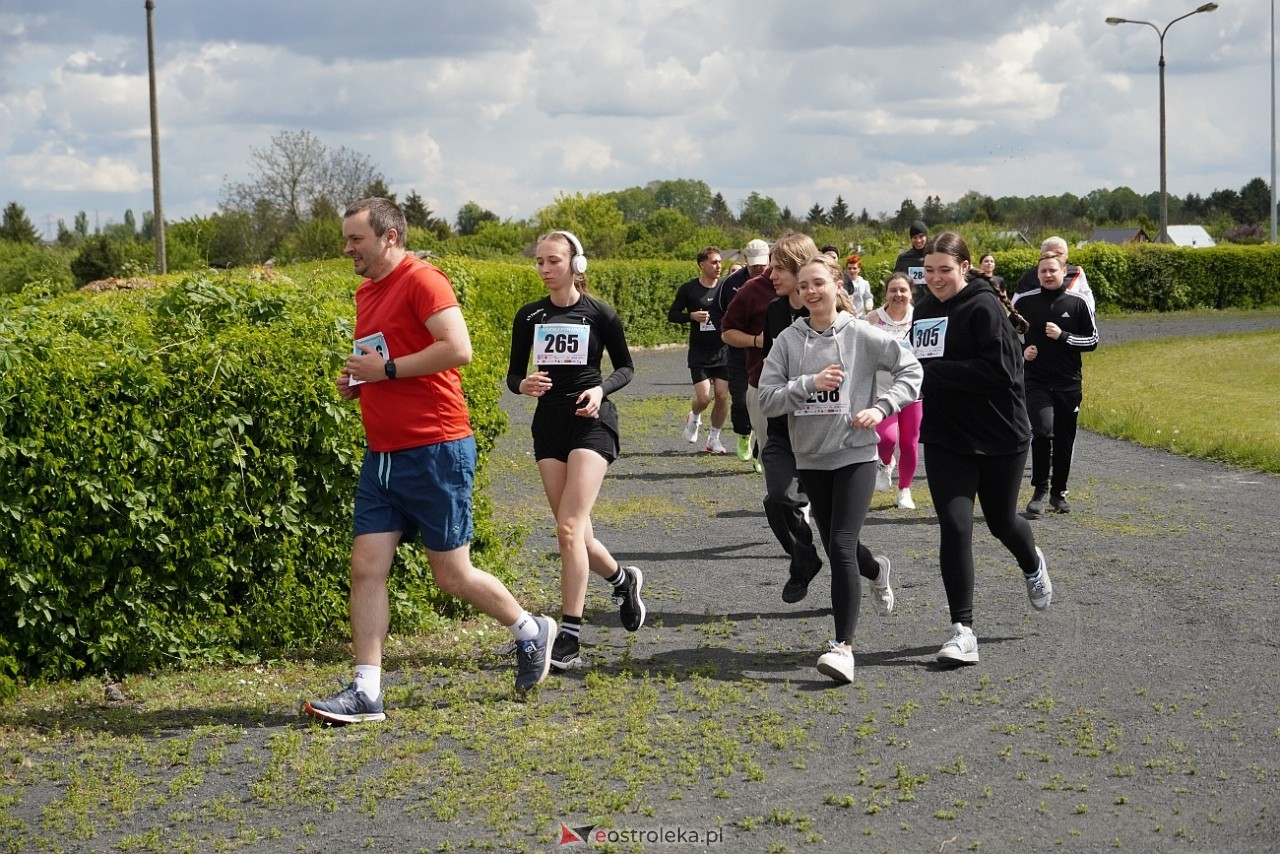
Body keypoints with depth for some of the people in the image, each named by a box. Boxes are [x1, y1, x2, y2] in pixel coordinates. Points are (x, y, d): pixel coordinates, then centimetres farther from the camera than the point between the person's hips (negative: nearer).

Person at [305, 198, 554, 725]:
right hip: (383, 454, 8)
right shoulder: (366, 292, 16)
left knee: (451, 574, 0)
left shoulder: (422, 281, -11)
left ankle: (531, 631, 25)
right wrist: (357, 382, 10)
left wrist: (387, 369, -18)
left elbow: (458, 348, -23)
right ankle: (366, 694, 1)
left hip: (435, 453, -8)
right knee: (366, 567, 0)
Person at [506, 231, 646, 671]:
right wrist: (524, 385, -12)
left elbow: (624, 368, 7)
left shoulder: (599, 314, -4)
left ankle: (570, 637, -12)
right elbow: (513, 374, 11)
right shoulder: (529, 316, 5)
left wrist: (601, 389, -13)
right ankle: (623, 579, 38)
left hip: (591, 422, -5)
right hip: (548, 424, 5)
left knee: (569, 529, -16)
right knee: (575, 534, 7)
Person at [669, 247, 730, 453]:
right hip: (699, 353, -2)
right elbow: (672, 314, 4)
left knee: (722, 396, -2)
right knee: (704, 397, -10)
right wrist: (691, 316, -14)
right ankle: (693, 418, 25)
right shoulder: (688, 289, -2)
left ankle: (714, 438, 16)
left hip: (723, 352, 2)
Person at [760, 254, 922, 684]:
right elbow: (767, 399, -5)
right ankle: (874, 571, 52)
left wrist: (882, 407, -12)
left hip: (855, 454, -4)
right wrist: (810, 383, -19)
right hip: (810, 457, 4)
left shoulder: (860, 335, -6)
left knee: (841, 547, -16)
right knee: (835, 548, 17)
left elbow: (911, 369, 0)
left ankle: (844, 646, -15)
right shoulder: (789, 339, 0)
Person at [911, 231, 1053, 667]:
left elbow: (1000, 370, -25)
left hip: (999, 435, -4)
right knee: (954, 527, -8)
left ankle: (1033, 566, 51)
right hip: (946, 439, 4)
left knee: (1001, 521, 15)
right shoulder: (924, 309, 6)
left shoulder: (984, 307, -16)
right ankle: (962, 630, -5)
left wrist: (933, 370, -24)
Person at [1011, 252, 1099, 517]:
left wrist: (1062, 336, -11)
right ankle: (1039, 492, -9)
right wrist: (1021, 351, -3)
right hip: (1036, 382, -1)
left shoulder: (1078, 302, 2)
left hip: (1069, 383, 1)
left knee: (1065, 441, 8)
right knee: (1043, 432, -20)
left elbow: (1092, 341, 3)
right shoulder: (1024, 301, 2)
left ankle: (1058, 492, 24)